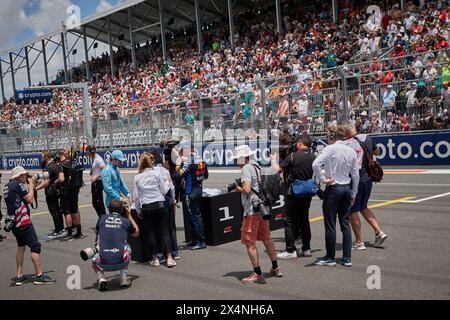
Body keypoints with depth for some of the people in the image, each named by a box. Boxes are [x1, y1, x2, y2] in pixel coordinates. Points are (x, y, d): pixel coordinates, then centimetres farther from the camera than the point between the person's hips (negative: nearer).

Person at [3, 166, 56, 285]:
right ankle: (39, 276, -2)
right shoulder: (18, 184, -12)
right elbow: (30, 200, -10)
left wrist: (31, 186, 12)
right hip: (23, 222, -9)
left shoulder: (7, 186, 15)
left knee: (21, 247, 17)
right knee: (35, 247, -4)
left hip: (13, 221, 9)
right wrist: (31, 185, 1)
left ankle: (19, 276, 17)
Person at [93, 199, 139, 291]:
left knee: (94, 261, 35)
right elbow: (136, 233, 28)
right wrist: (129, 216, 35)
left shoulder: (102, 218, 8)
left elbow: (97, 233, 27)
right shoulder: (126, 221, 7)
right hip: (121, 262, 0)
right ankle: (124, 278, 21)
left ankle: (101, 278, 5)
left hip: (103, 263, 0)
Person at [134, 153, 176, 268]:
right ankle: (169, 258, 1)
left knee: (151, 232, 10)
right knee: (164, 231, 4)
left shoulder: (137, 177, 2)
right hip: (160, 205, -1)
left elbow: (136, 196, 5)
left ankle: (155, 259, 12)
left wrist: (139, 210, 14)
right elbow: (164, 191, -2)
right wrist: (166, 182, 16)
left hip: (146, 207, 1)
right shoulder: (157, 173, -4)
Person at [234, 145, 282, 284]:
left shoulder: (246, 169, -12)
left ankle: (257, 274, 0)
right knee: (266, 239, 19)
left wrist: (238, 189, -4)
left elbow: (246, 189, -23)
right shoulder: (257, 166, 15)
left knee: (250, 243, -2)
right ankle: (275, 268, 29)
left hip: (252, 210, -9)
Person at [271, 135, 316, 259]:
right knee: (304, 220, 15)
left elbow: (278, 169, -4)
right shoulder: (314, 158, 0)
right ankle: (306, 248, 20)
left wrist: (273, 161, 15)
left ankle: (291, 250, 0)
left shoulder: (292, 156, -12)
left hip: (294, 193, -5)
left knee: (290, 221, 2)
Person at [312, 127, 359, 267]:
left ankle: (330, 258, 13)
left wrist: (323, 179, -13)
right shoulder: (351, 151, 6)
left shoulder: (330, 149, -10)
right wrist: (353, 194, 17)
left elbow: (315, 164, -25)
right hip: (347, 188, 6)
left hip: (333, 188, -6)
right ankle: (347, 258, 14)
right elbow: (355, 175, 9)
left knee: (330, 224, 4)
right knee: (345, 224, 11)